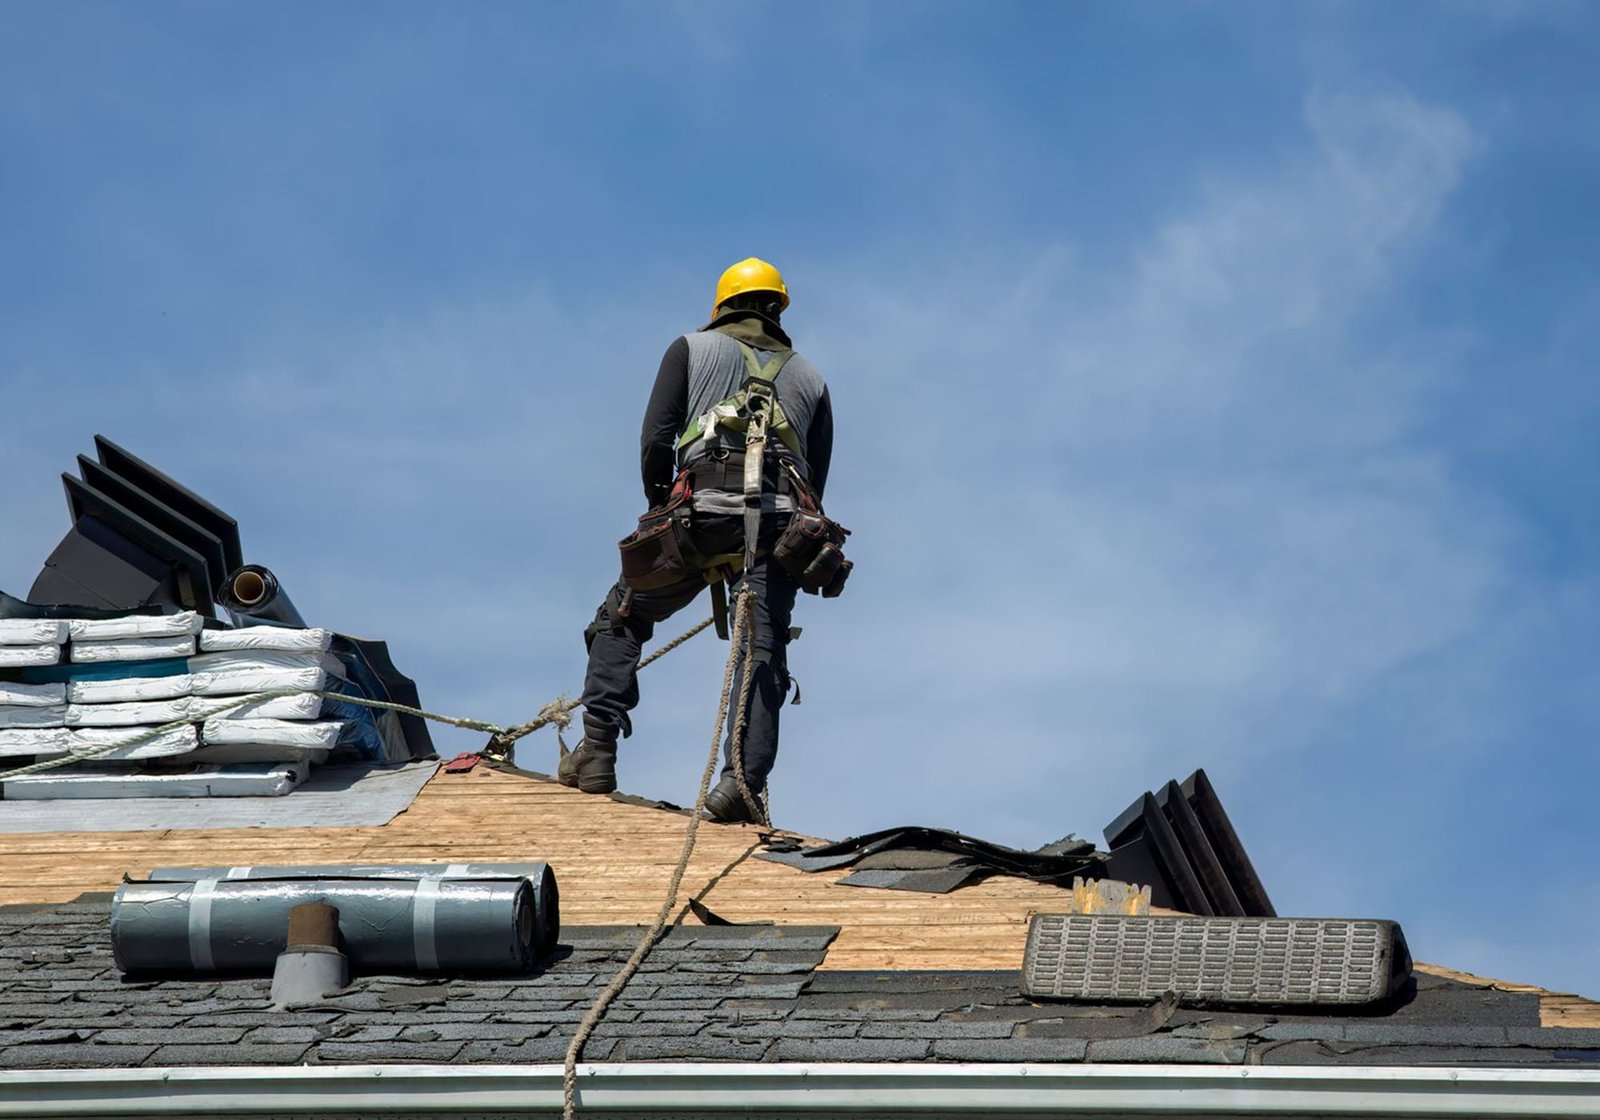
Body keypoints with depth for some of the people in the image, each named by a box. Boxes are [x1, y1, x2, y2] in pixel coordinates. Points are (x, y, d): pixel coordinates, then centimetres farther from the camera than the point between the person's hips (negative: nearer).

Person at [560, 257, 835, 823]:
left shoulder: (692, 349, 19)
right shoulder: (809, 377, 27)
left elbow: (655, 438, 6)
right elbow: (817, 480, 20)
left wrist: (660, 511, 15)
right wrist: (788, 529, 27)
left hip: (705, 507, -2)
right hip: (781, 518, 2)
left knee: (620, 620, 14)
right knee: (763, 653, -2)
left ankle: (597, 753, 4)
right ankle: (742, 781, -20)